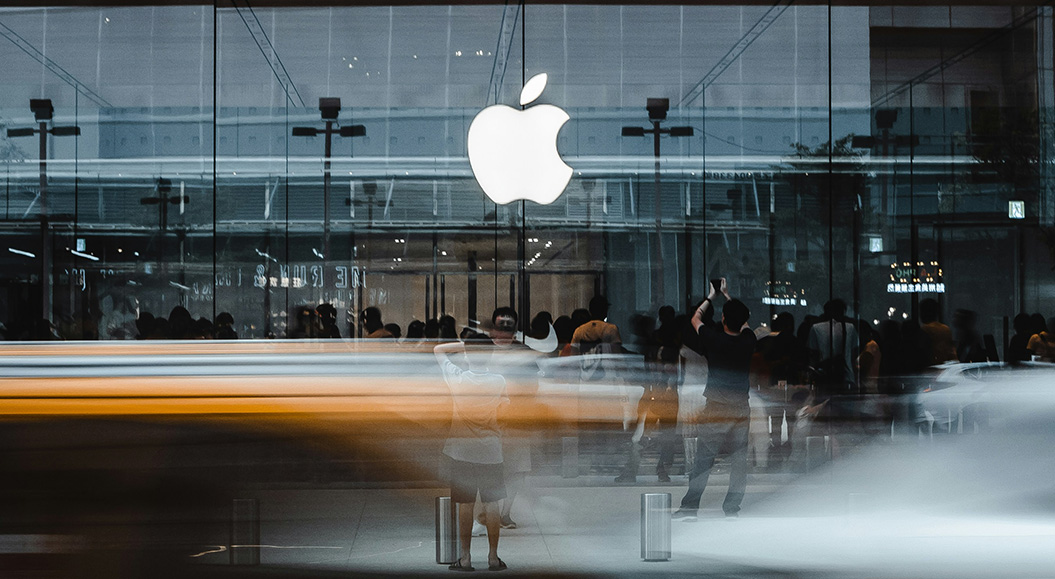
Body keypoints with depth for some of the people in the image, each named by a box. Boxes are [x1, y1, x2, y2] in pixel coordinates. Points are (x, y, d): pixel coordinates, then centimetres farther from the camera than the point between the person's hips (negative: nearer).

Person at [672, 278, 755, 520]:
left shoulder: (714, 340, -10)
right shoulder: (748, 341, -1)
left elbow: (695, 319, 9)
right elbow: (743, 319, 21)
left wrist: (712, 296, 20)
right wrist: (727, 295, 28)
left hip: (715, 409, -3)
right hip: (741, 408, 3)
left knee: (703, 459, -2)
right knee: (739, 459, 8)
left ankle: (689, 507, -3)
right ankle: (732, 508, 8)